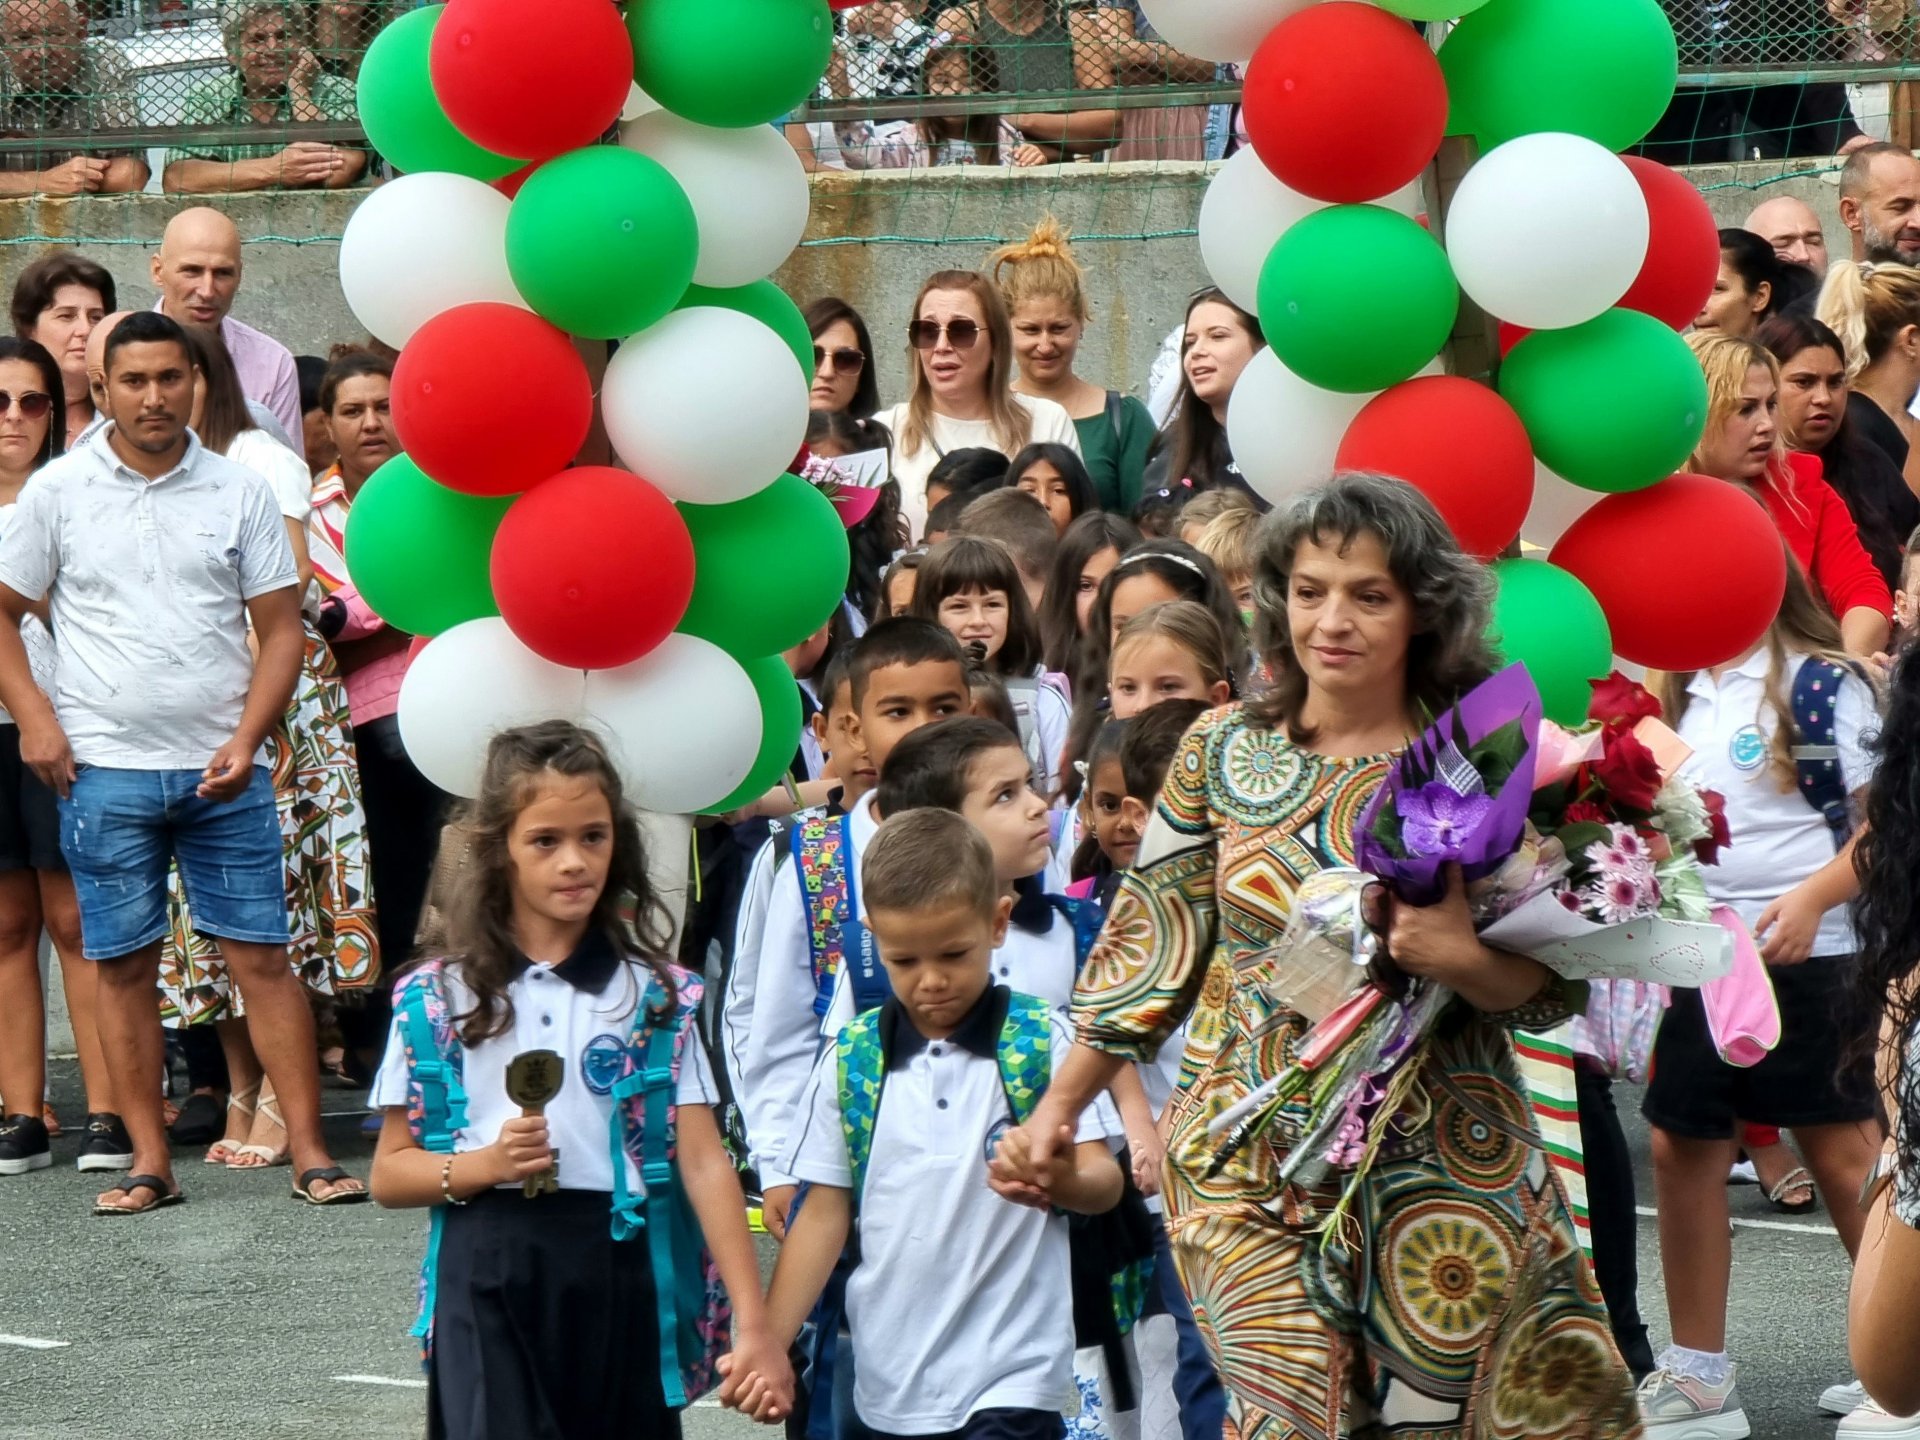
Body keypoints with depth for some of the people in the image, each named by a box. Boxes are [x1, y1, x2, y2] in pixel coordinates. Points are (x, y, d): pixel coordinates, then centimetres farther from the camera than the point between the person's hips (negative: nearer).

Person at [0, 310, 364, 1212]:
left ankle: (309, 1153, 1)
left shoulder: (239, 492, 4)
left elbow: (280, 628, 5)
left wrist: (246, 739, -7)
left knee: (262, 956, -2)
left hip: (221, 768, 0)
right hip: (104, 769, 0)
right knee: (124, 965, 3)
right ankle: (149, 1164, 9)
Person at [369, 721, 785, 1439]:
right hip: (489, 1280, -1)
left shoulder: (658, 997, 5)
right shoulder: (438, 1000, 4)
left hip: (617, 1278, 1)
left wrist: (754, 1326, -8)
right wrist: (483, 1165, -13)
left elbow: (704, 1163, -1)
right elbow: (390, 1173, 7)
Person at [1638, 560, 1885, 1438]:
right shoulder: (1684, 694, 10)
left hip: (1806, 958, -7)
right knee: (1683, 1148, 8)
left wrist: (1811, 900, -24)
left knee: (1843, 1152, -1)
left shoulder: (1823, 681, -11)